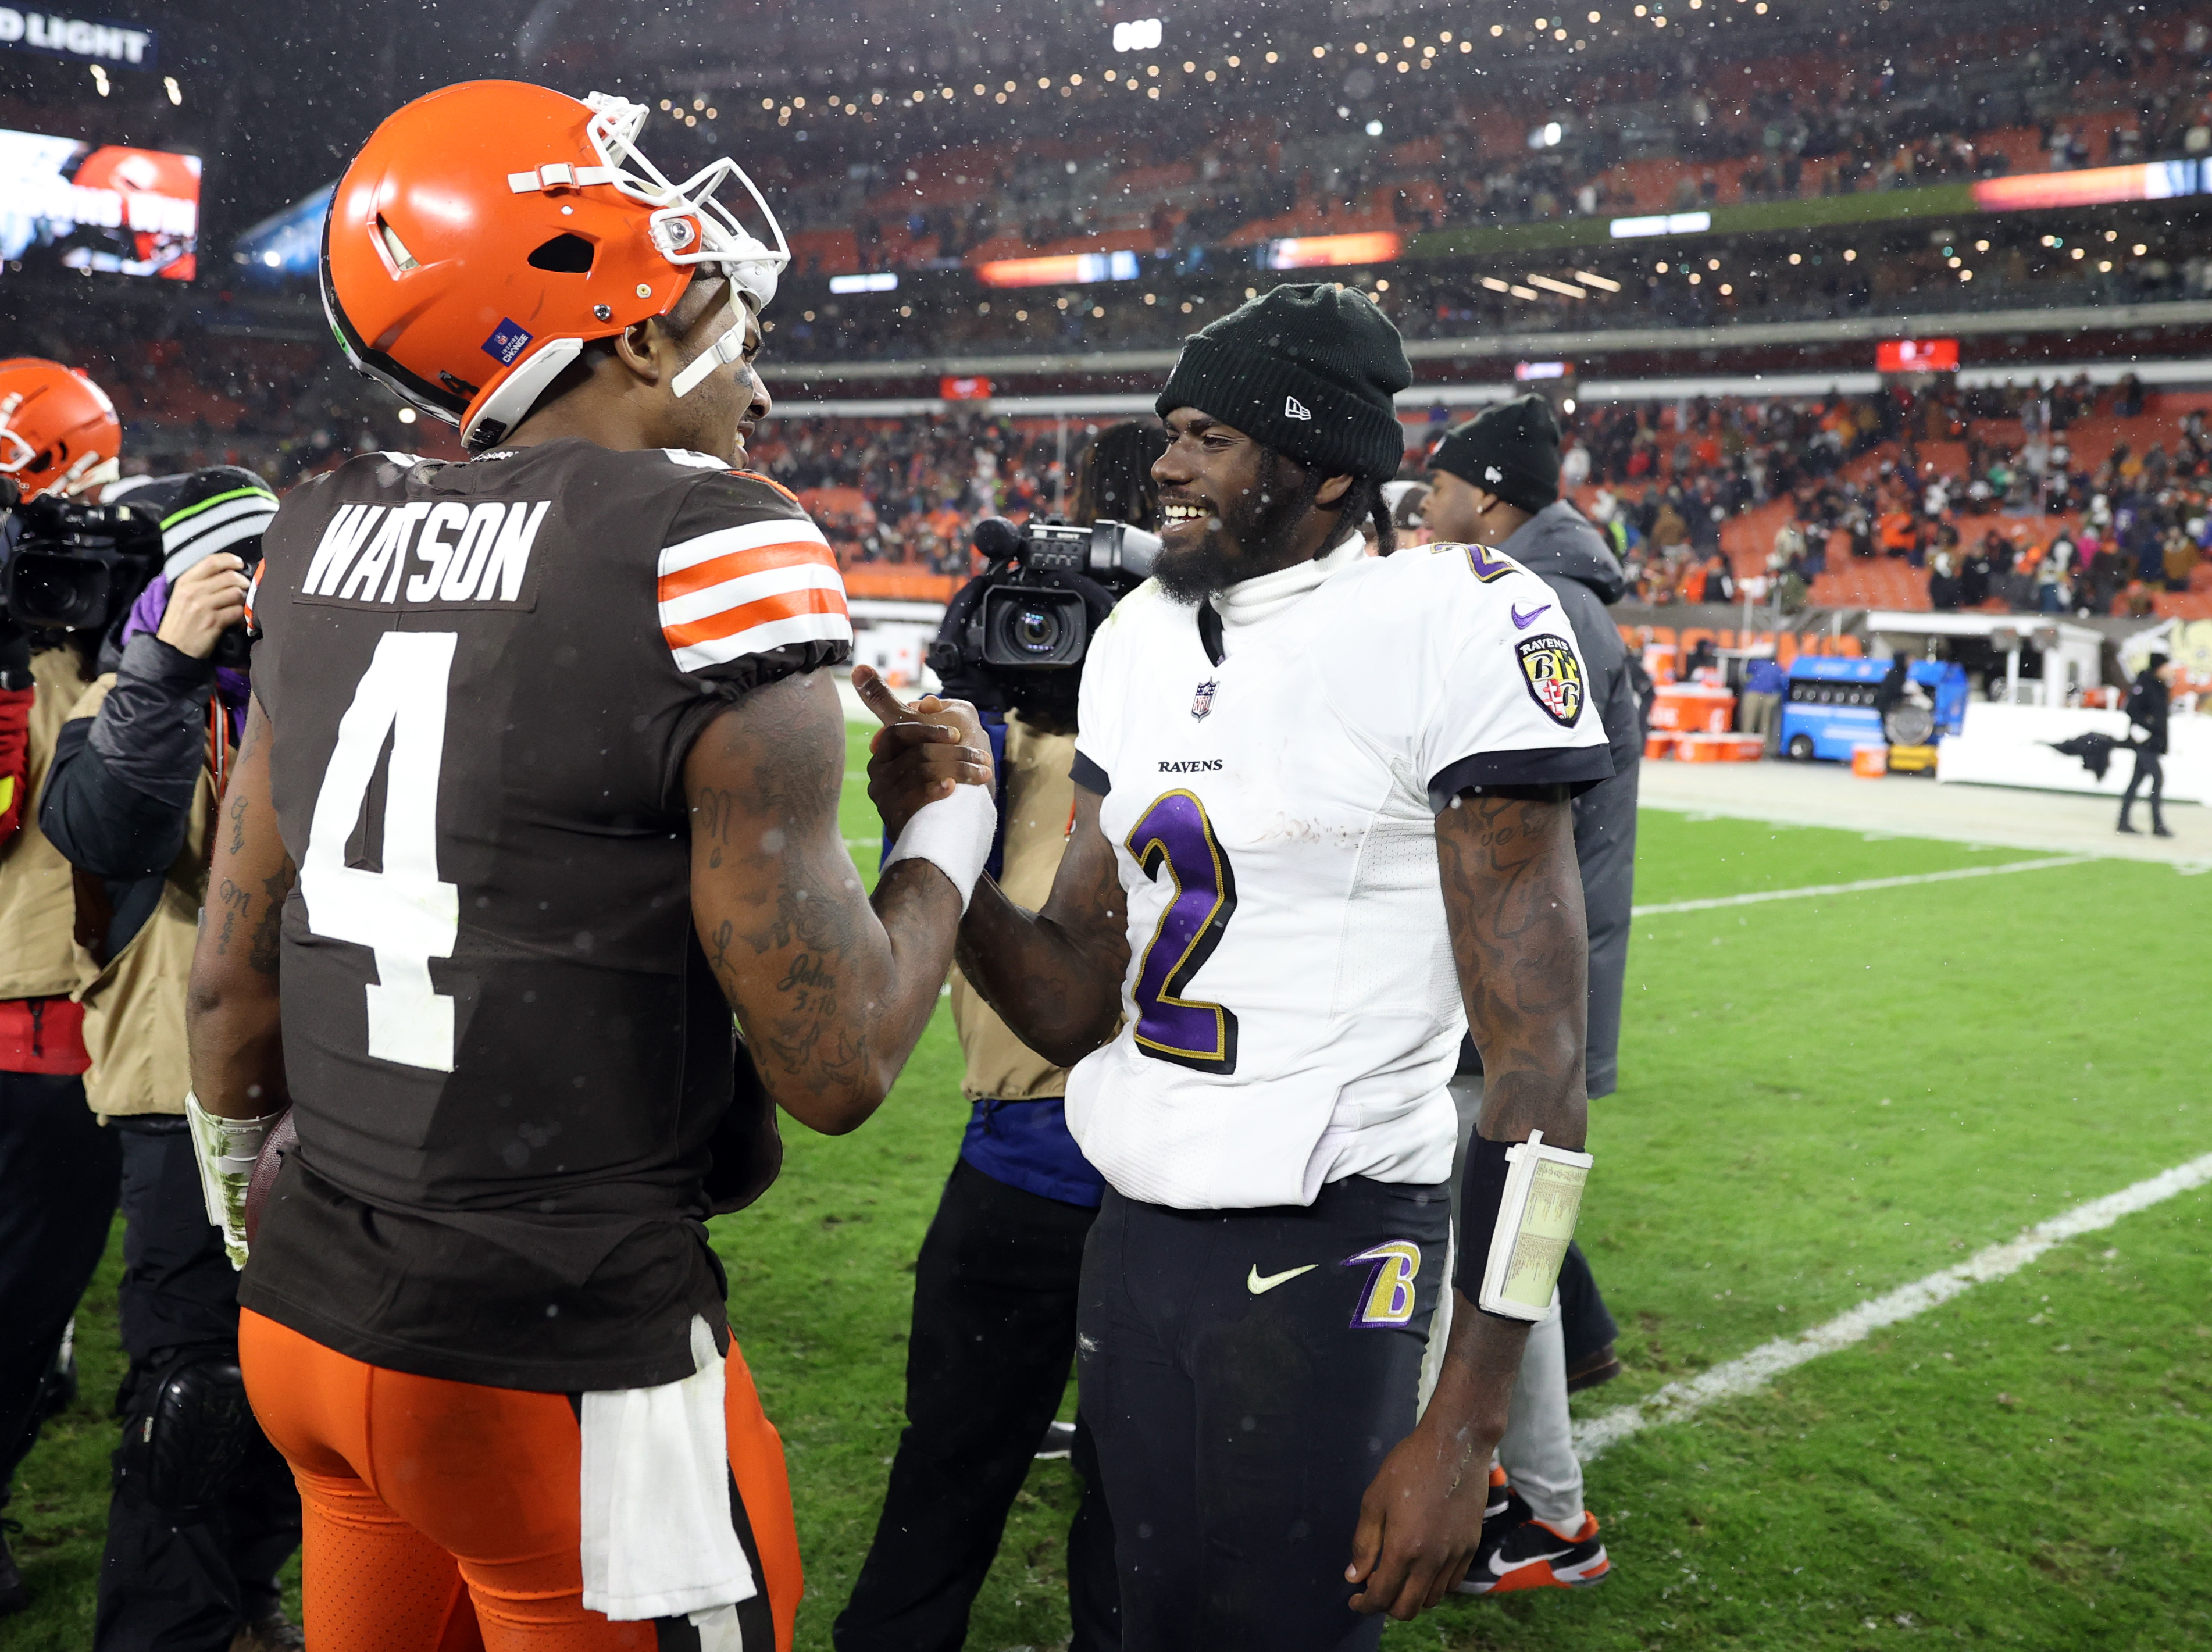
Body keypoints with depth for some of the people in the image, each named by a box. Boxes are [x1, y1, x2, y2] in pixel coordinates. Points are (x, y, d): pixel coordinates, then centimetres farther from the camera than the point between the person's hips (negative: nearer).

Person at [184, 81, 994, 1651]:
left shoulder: (329, 536, 4)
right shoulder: (712, 553, -16)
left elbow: (238, 969, 10)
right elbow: (834, 1069, -15)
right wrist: (957, 807, 0)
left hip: (307, 1320, 7)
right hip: (564, 1369, -7)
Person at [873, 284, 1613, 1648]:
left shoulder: (1455, 629, -13)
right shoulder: (1144, 641, 8)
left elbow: (1537, 1067, -16)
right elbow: (1077, 1005, 9)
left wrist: (1462, 1429, -19)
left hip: (1327, 1254, -6)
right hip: (1136, 1232, 7)